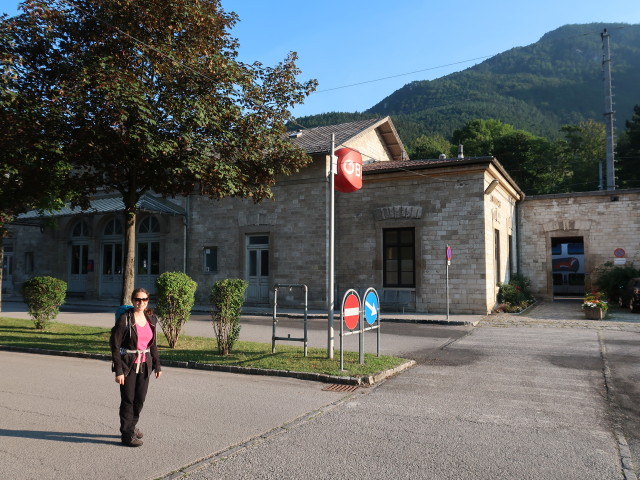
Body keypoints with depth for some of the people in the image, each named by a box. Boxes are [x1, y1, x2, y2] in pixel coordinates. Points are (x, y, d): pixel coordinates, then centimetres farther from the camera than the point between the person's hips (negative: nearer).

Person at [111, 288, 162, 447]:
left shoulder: (151, 319, 4)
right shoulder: (125, 319, -13)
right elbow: (115, 346, -13)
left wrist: (157, 365, 11)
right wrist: (118, 371, -16)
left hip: (144, 364, 5)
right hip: (128, 365, -5)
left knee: (140, 399, 13)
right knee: (128, 400, 3)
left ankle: (131, 426, 35)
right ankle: (127, 435, 17)